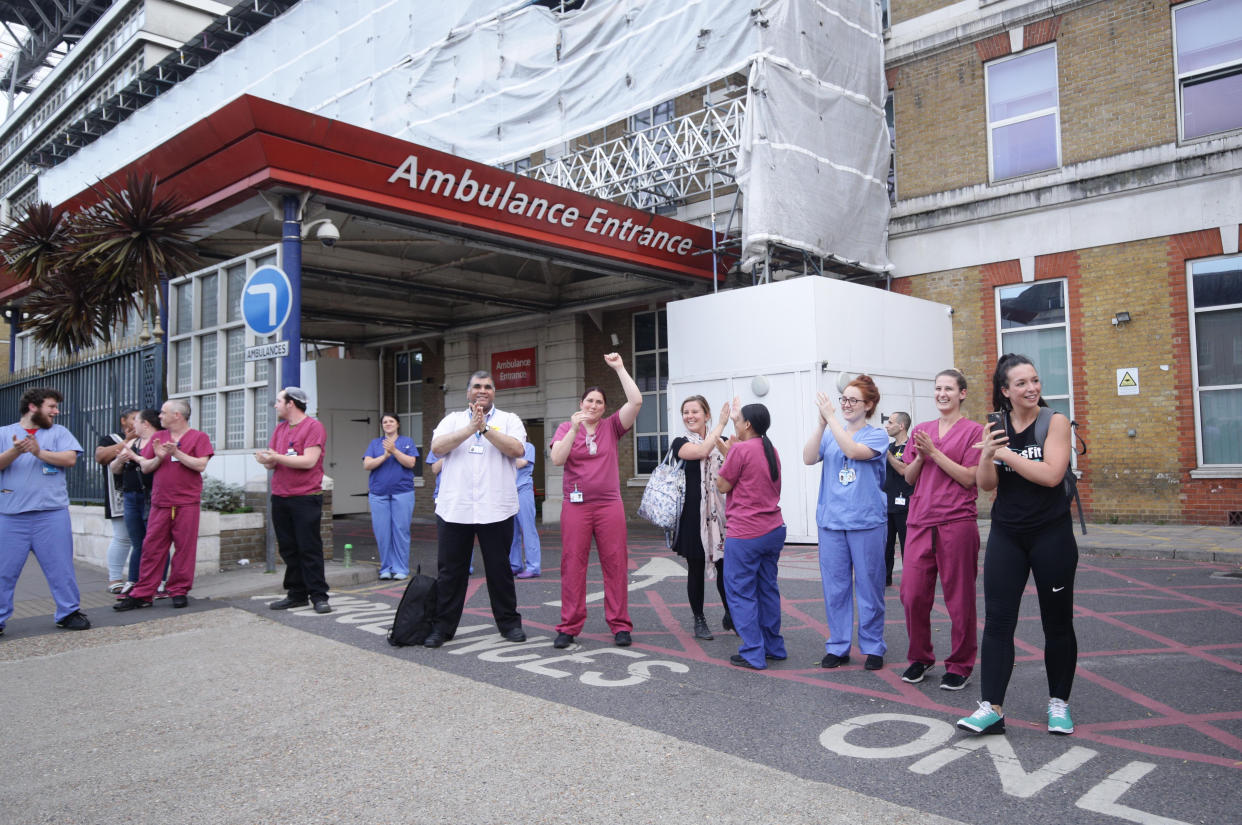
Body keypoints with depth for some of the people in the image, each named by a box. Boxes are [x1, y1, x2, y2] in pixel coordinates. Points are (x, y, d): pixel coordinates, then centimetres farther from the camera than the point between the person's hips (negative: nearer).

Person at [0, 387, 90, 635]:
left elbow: (70, 459, -4)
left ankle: (68, 612, 14)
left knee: (61, 567, 4)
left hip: (52, 513, 0)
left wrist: (39, 452, -15)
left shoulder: (59, 432, 10)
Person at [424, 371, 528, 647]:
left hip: (496, 508, -1)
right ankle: (442, 626, 17)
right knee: (449, 570, 6)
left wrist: (485, 428, -14)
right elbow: (437, 447, -4)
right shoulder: (453, 420, 13)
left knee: (499, 568, 6)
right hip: (454, 508, 2)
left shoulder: (508, 420, 9)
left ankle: (509, 622, 20)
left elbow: (516, 450, -9)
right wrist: (470, 429, -12)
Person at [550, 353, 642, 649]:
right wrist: (574, 429, -16)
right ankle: (569, 627, 7)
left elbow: (636, 401, -5)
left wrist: (619, 368, -4)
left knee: (615, 564, 1)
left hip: (609, 505, 1)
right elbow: (557, 459, -8)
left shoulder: (611, 427, 7)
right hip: (576, 505, 0)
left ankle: (620, 625, 9)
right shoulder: (566, 427, 7)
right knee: (572, 564, 0)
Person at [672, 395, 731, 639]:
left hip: (719, 511, 3)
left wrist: (724, 443, -19)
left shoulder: (718, 442, 10)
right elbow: (701, 451, -21)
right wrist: (721, 425, -14)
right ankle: (698, 620, 18)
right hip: (693, 513, -2)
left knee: (725, 566, 2)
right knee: (696, 569, 5)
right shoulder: (681, 442, 1)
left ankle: (730, 615, 21)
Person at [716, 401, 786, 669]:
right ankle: (774, 648, 22)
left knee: (741, 592, 0)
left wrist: (731, 448, 2)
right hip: (774, 529, 8)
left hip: (745, 534, -8)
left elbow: (722, 485, -6)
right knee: (767, 588, 15)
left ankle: (753, 654, 1)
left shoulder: (741, 449, -13)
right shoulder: (771, 451, 11)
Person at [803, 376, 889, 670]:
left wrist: (831, 417, -18)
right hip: (831, 520, 3)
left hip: (867, 521, -3)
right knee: (834, 586, 8)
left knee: (869, 585, 4)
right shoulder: (830, 434, 9)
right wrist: (822, 423, -15)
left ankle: (873, 647, 18)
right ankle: (837, 646, 19)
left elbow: (853, 451, -19)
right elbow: (809, 458, -6)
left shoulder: (877, 435, 0)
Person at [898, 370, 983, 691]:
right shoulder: (921, 430, 15)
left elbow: (969, 478, -8)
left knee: (959, 598, 3)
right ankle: (919, 658, 22)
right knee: (912, 594, 3)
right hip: (920, 523, 4)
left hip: (957, 523, -4)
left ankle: (960, 665, 18)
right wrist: (921, 455, -5)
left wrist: (934, 451, -11)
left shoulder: (973, 431, 1)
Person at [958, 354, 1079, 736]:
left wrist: (1006, 453, -17)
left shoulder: (1055, 421, -6)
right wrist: (986, 454, -20)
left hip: (1051, 533, -3)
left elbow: (1051, 475, -19)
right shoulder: (996, 427, 4)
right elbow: (986, 484, -2)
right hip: (1006, 535, 3)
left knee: (1057, 620, 9)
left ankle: (1059, 703, 26)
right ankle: (992, 707, 1)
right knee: (997, 619, -2)